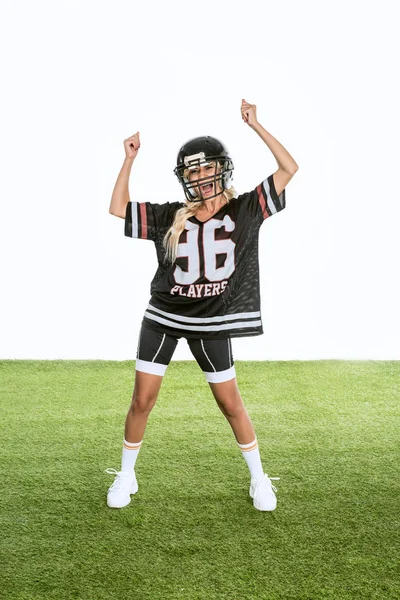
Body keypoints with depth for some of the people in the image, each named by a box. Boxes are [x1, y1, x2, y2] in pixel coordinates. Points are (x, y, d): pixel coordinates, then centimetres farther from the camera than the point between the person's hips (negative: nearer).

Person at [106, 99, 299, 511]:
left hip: (213, 324, -1)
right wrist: (129, 159, 0)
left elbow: (289, 169, -8)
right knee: (142, 400, 5)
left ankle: (258, 478, 28)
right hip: (163, 318, 2)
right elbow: (117, 209, 2)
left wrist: (255, 125, -9)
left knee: (230, 403, 8)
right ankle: (126, 476, 26)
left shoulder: (245, 210, -2)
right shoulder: (169, 216, 2)